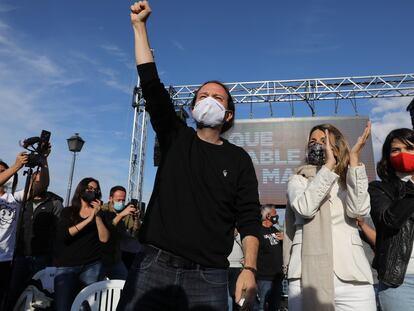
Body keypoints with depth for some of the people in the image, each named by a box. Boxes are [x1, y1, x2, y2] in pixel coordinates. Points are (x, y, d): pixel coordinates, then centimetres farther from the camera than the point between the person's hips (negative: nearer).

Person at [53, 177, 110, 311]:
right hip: (66, 266, -1)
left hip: (92, 266, 1)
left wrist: (97, 216, -13)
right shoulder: (67, 212, 8)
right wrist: (88, 219, -16)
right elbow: (63, 235, -10)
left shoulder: (100, 213, 10)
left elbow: (104, 238, -3)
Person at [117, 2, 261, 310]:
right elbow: (151, 83, 3)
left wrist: (249, 268, -11)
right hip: (154, 265, 1)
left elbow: (249, 218, 1)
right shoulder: (176, 138, 7)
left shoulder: (238, 159, 6)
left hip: (208, 276, 0)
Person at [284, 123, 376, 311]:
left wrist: (354, 158, -10)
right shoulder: (298, 180, 9)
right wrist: (329, 164, -14)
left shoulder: (351, 182, 15)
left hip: (352, 275, 2)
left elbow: (358, 209, -8)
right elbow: (306, 208, -13)